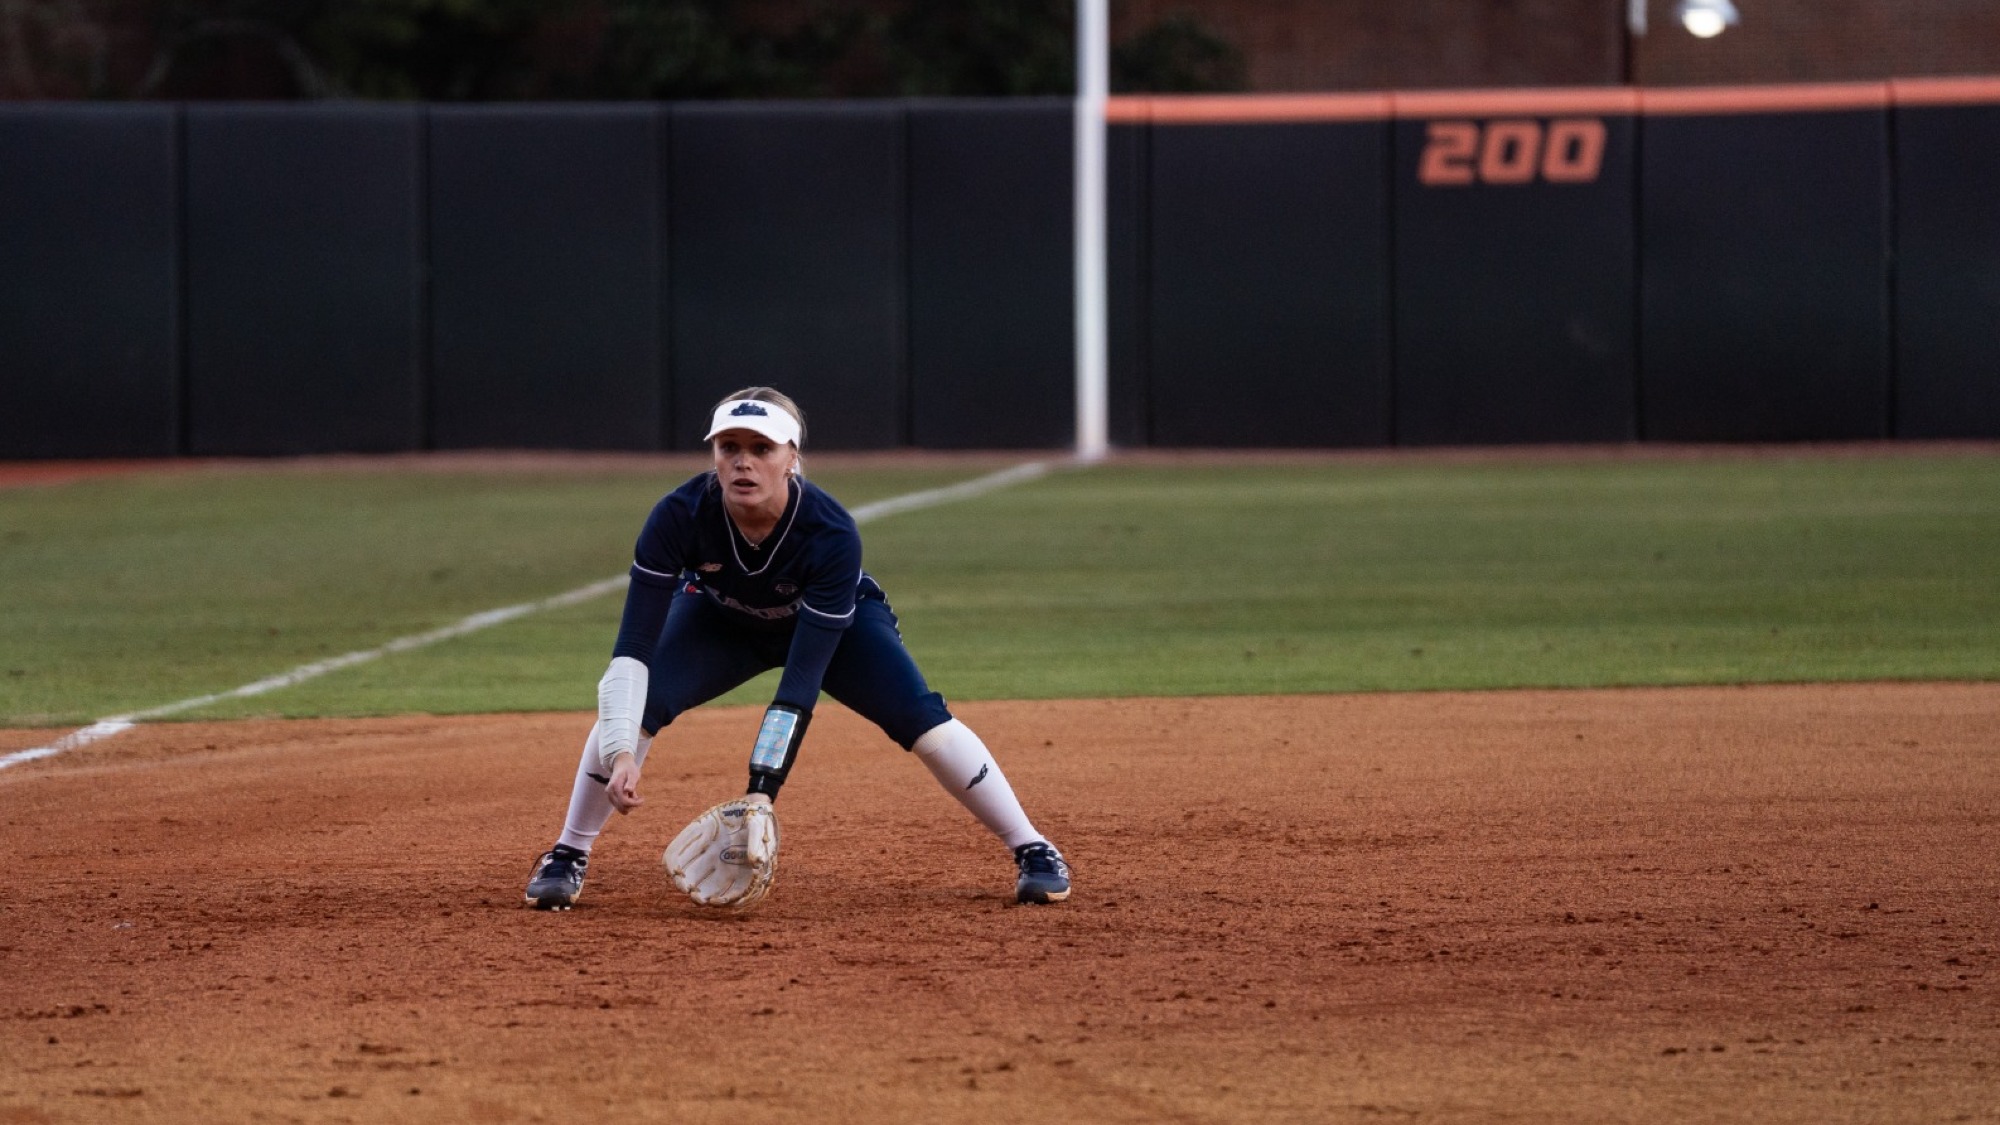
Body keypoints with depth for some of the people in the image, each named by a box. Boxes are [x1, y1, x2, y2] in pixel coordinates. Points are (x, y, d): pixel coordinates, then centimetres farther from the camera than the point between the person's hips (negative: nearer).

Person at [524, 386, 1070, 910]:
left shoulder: (833, 534, -39)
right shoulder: (679, 516, -35)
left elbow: (801, 682, -39)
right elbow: (634, 646, -33)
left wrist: (762, 788, -46)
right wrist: (621, 752, -47)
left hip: (836, 623, -1)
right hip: (719, 620, 1)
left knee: (923, 721, -20)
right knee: (631, 704, -22)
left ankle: (1032, 851, -3)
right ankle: (567, 858, -3)